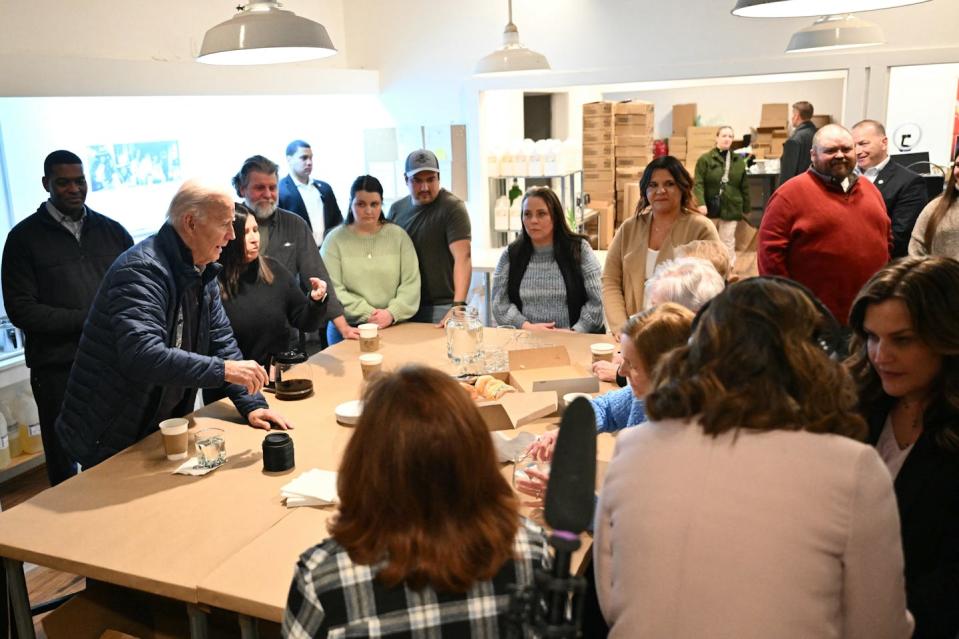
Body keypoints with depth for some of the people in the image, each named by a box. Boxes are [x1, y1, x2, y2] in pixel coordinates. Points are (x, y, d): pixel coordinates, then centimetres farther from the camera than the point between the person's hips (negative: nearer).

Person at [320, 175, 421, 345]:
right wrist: (367, 314, -16)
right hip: (347, 330, -1)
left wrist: (392, 313, -15)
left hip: (393, 326, 1)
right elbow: (332, 288, -8)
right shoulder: (335, 239, 0)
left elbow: (411, 283, -1)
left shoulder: (398, 235, 5)